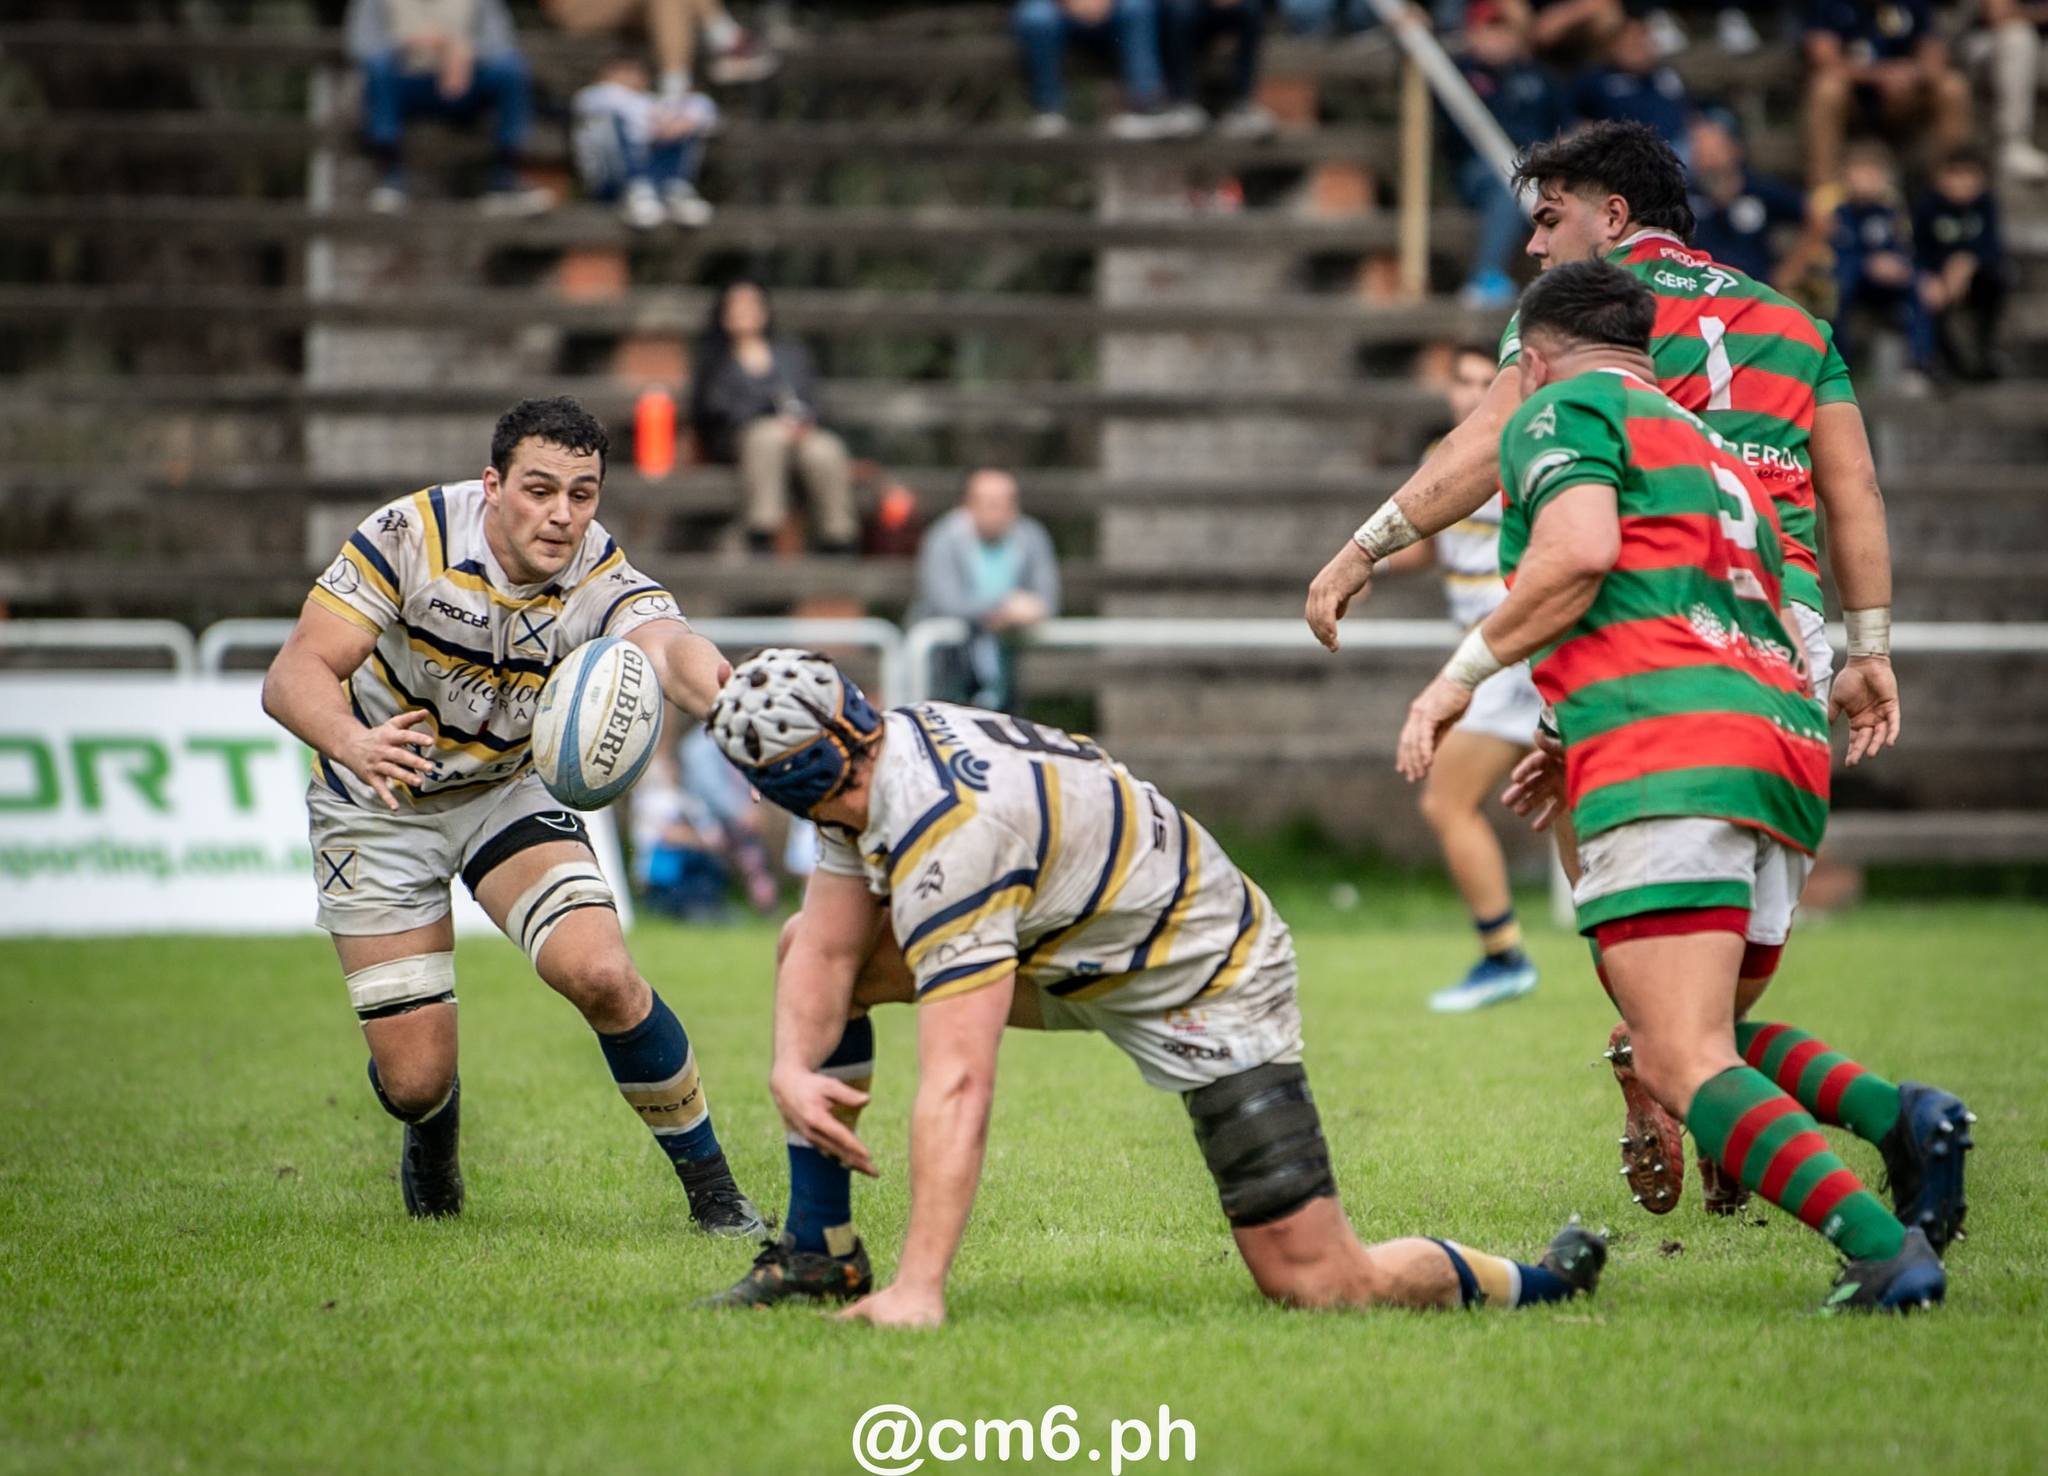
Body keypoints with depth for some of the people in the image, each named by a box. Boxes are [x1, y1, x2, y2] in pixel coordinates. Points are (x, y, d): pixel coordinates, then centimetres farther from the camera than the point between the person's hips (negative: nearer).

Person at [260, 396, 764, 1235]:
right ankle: (432, 1133, 35)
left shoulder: (601, 577, -22)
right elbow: (294, 676, -29)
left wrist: (717, 691, -70)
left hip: (509, 787, 1)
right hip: (377, 804, -1)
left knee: (601, 975, -23)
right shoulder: (412, 535, -26)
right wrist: (353, 743, -52)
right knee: (412, 1078, -5)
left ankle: (712, 1189, -4)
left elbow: (668, 645, -45)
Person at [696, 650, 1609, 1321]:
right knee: (809, 947, 3)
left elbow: (956, 1086, -39)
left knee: (1318, 1285, -15)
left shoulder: (945, 837, -35)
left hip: (1207, 982, -10)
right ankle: (821, 1253, 11)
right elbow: (827, 949, -4)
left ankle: (1537, 1284, 11)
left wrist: (919, 1290, -40)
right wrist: (793, 1068, -25)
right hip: (1078, 949, 10)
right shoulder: (892, 747, -9)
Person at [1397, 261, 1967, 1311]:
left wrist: (1462, 674, -2)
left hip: (1671, 759, -9)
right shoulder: (1715, 453, 33)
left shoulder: (1563, 408, 9)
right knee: (1698, 1039, 20)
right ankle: (1895, 1118, -6)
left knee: (1681, 1067, -15)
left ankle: (1883, 1249, -32)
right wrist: (1576, 748, 41)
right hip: (1788, 744, 9)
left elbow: (1579, 552, -11)